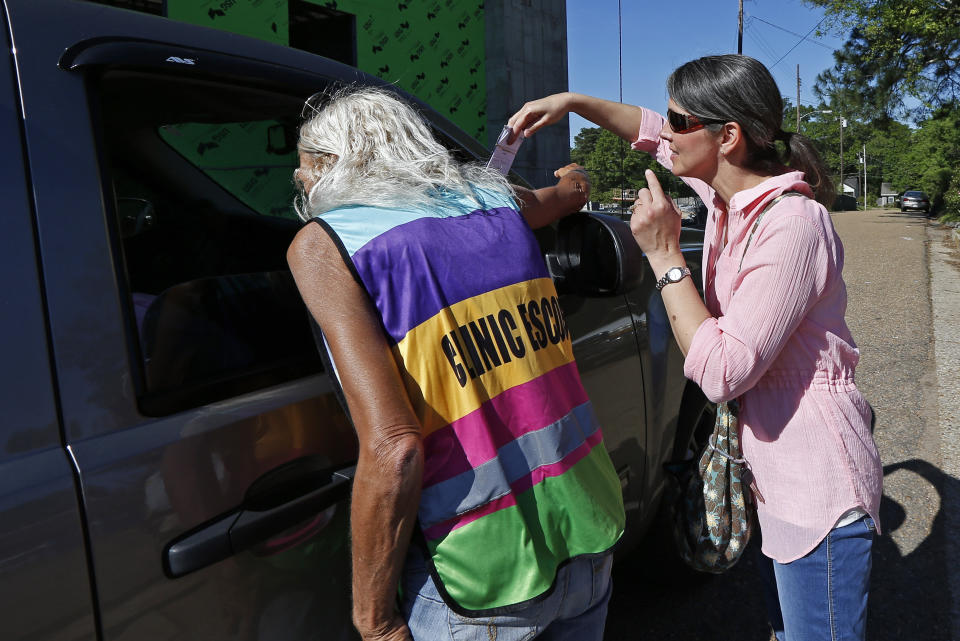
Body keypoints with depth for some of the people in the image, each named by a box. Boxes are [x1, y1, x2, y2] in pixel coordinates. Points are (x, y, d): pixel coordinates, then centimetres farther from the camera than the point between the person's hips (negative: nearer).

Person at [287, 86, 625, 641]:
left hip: (480, 588, -5)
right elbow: (576, 189, 29)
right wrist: (572, 174, 53)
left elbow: (392, 450, -21)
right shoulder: (498, 198, 4)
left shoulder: (322, 244, -10)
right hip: (591, 534, 6)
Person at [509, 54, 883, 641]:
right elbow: (653, 134, 19)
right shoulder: (730, 194, 0)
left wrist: (665, 255, -25)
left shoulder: (792, 224, -26)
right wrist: (572, 102, 9)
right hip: (780, 479, 9)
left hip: (817, 490, -9)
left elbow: (723, 372, -30)